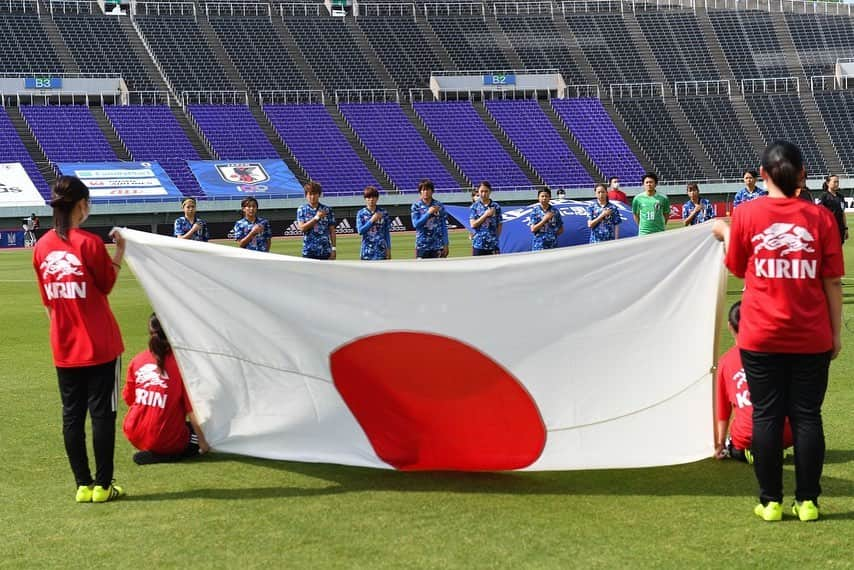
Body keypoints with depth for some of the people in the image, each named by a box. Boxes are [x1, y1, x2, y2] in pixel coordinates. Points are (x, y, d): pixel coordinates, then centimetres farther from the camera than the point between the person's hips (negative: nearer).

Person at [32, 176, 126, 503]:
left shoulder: (42, 247, 3)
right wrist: (119, 252, 8)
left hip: (63, 347, 5)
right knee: (102, 413, 3)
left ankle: (83, 485, 13)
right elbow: (108, 284, -1)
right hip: (99, 344, -5)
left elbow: (47, 300, 10)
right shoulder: (89, 243, -13)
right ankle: (103, 485, 6)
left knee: (72, 415, 9)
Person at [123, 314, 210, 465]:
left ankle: (147, 451, 9)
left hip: (134, 437, 7)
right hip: (166, 440, -7)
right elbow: (191, 410, -13)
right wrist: (202, 441, -6)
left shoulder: (137, 361, -1)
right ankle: (164, 455, -8)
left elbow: (128, 399, 10)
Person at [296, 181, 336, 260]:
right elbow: (302, 228, -7)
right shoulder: (301, 210, 5)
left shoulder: (327, 210, 5)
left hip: (325, 251, 0)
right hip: (308, 252, 0)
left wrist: (333, 249, -2)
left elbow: (332, 230, 5)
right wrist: (316, 218, -11)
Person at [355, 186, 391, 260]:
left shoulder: (383, 213, 4)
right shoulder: (361, 213, 3)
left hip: (381, 249, 0)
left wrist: (388, 249, 2)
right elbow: (360, 231, -8)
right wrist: (372, 220, -14)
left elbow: (387, 232, 6)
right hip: (367, 250, 0)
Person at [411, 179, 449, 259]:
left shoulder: (439, 206, 4)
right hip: (422, 246, -1)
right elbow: (416, 224, -8)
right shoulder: (416, 206, 3)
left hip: (437, 246, 1)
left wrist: (445, 244, 1)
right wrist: (428, 213, -14)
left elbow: (444, 226, 5)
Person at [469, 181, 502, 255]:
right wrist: (485, 215, -10)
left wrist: (495, 238, 1)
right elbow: (473, 224, -6)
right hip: (478, 244, 0)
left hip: (492, 244, 0)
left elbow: (499, 225, 7)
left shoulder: (496, 206, 3)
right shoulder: (475, 206, 2)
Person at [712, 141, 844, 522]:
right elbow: (833, 282, -1)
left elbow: (736, 267, 9)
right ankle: (807, 502, 11)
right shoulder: (820, 218, -3)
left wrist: (725, 234, 27)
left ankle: (770, 502, 9)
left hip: (761, 336, -1)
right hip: (811, 338, 1)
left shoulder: (746, 214, -4)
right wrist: (836, 332, 7)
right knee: (807, 416, 7)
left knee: (766, 416, 6)